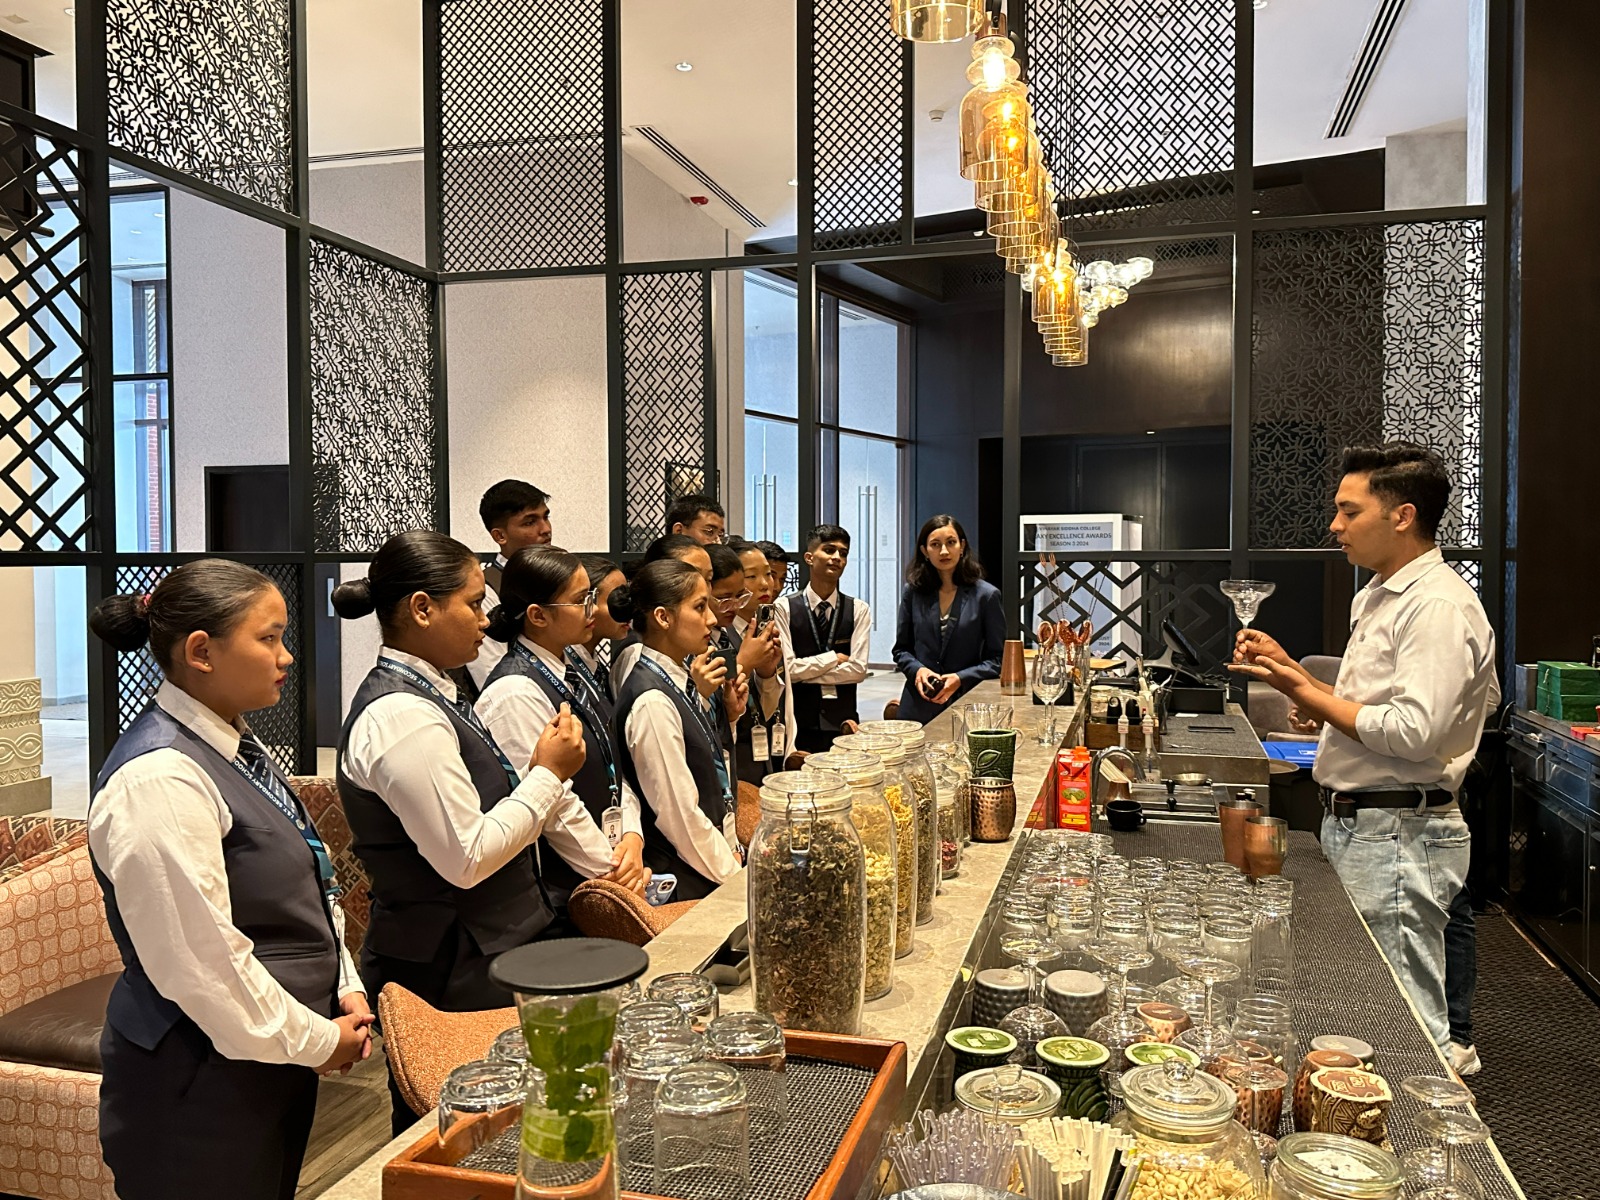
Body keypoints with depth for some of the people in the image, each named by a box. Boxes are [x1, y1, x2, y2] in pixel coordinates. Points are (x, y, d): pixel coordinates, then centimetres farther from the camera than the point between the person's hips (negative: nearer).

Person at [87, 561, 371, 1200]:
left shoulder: (232, 748, 7)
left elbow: (305, 886, 13)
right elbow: (200, 960, -24)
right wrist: (316, 1041, -13)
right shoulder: (157, 779, -22)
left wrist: (346, 990, 3)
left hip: (276, 1058, 8)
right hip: (197, 1084, -8)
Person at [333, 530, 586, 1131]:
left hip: (471, 958, 9)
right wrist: (549, 775, -15)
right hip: (451, 974, -9)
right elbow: (467, 859, -23)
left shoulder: (424, 694, 10)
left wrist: (539, 771, 3)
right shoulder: (404, 716, -21)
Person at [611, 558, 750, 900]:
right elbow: (680, 815, -20)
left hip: (711, 870, 8)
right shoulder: (653, 701, -21)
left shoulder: (681, 683, 5)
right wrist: (737, 876, -12)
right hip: (681, 888, -8)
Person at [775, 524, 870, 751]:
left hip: (843, 723, 2)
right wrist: (834, 657, -6)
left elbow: (858, 669, -6)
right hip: (800, 724, -2)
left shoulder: (858, 610, 3)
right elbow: (788, 668, -11)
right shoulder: (785, 609, -4)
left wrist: (805, 673, -9)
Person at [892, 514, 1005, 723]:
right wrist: (917, 670, -7)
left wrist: (960, 678, -13)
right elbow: (901, 649, 13)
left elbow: (997, 659, 0)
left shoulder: (985, 595, -1)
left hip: (967, 706, -2)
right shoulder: (913, 592, 6)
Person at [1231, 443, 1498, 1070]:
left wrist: (1312, 695, -14)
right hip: (1356, 824, 10)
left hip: (1399, 835, -10)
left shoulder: (1440, 606, -16)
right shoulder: (1379, 596, 16)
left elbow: (1415, 731, -24)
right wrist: (1295, 675, 10)